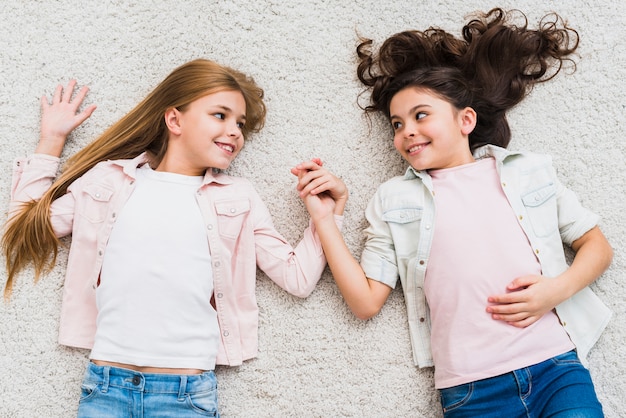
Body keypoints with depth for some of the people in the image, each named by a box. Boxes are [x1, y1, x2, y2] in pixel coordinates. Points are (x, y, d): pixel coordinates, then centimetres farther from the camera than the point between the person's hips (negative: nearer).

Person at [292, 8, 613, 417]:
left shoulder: (529, 171, 11)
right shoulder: (394, 200, 9)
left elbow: (598, 245, 14)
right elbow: (366, 302, 3)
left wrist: (558, 289, -5)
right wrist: (323, 217, -1)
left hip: (556, 367, 1)